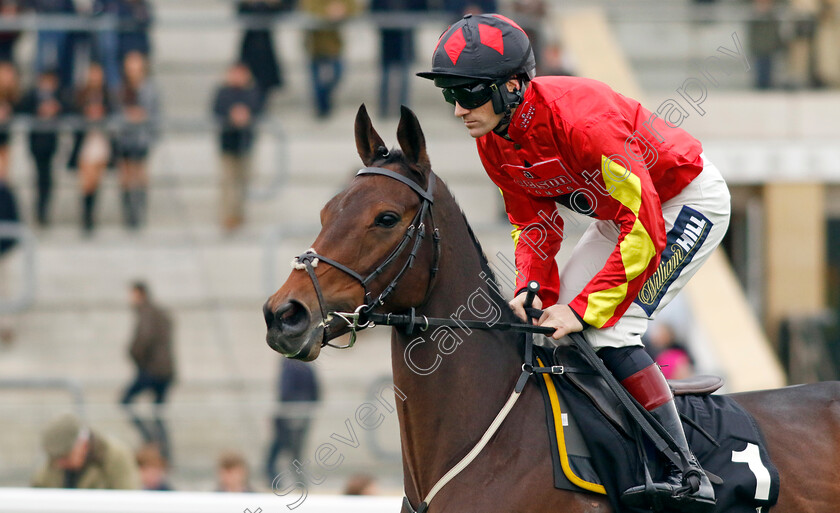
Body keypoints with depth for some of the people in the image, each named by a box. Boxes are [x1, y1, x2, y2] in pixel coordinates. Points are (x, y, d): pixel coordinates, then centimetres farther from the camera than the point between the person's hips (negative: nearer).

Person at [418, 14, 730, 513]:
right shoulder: (494, 143, -9)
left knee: (609, 327, -21)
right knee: (550, 317, 4)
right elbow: (535, 224, 1)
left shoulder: (581, 120, -35)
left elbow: (645, 231, -35)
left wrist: (583, 309, -34)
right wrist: (530, 291, -18)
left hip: (688, 203, -9)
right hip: (619, 212, 9)